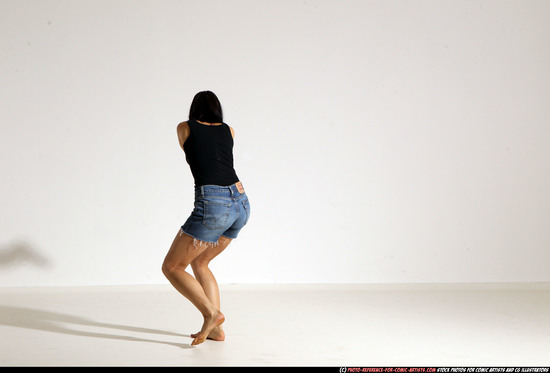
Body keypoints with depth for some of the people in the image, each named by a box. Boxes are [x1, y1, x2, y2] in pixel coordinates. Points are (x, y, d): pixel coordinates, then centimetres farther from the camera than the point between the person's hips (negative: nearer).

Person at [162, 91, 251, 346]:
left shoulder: (185, 128, 14)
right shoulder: (229, 130, 22)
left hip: (212, 204, -6)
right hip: (241, 203, 6)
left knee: (171, 267, 7)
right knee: (199, 263, 23)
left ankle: (211, 314, -10)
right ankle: (215, 329, 14)